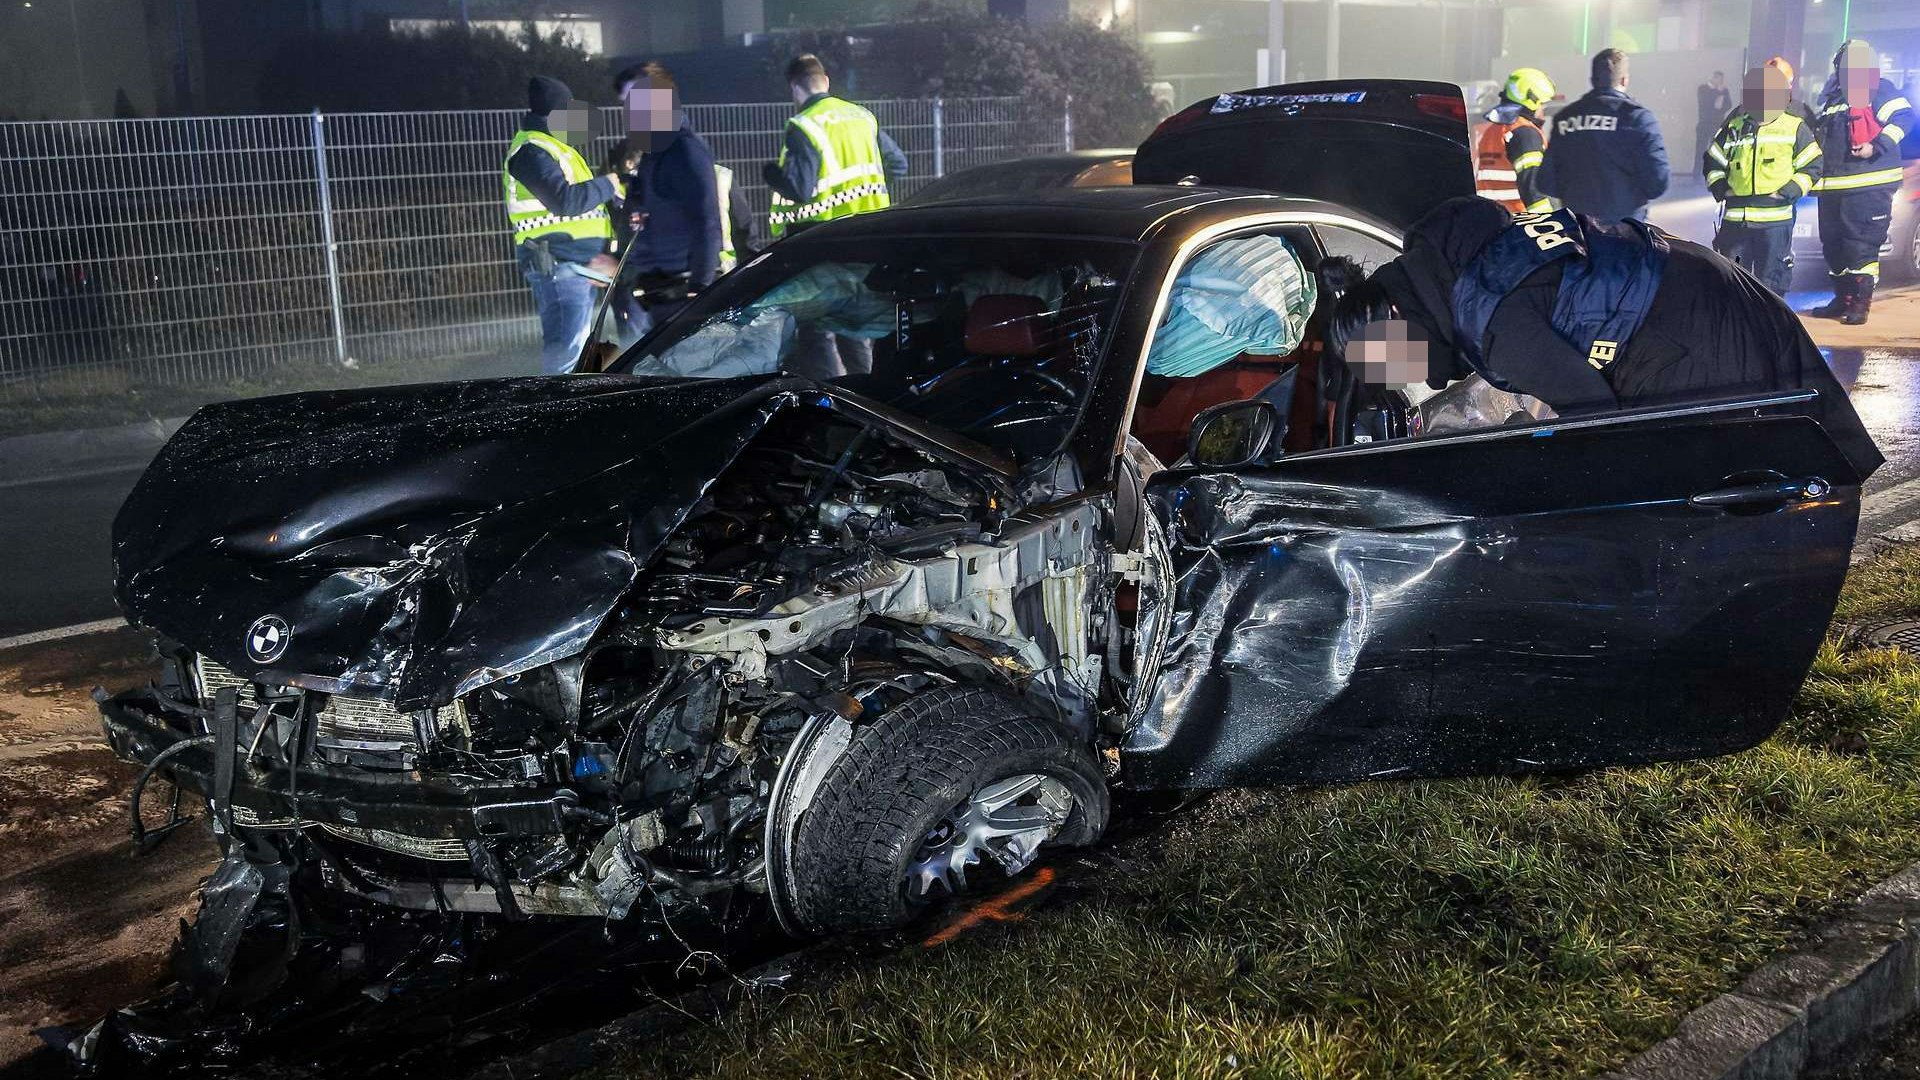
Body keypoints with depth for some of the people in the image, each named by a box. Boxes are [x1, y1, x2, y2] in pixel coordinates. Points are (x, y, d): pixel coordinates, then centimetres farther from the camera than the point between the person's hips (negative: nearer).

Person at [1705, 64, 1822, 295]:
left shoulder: (1795, 127, 2)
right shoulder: (1734, 127, 9)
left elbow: (1811, 166, 3)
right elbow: (1712, 160, 18)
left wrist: (1787, 193, -9)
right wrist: (1719, 188, 3)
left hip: (1775, 217, -3)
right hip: (1736, 217, 3)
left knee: (1771, 278, 3)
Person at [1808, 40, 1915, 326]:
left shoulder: (1879, 91, -2)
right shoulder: (1830, 96, 19)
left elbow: (1904, 117, -14)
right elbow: (1818, 134, 30)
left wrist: (1877, 146, -23)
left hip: (1868, 186, -7)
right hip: (1833, 185, 7)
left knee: (1861, 246, -10)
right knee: (1833, 244, 12)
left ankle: (1860, 303, -5)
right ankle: (1842, 299, 24)